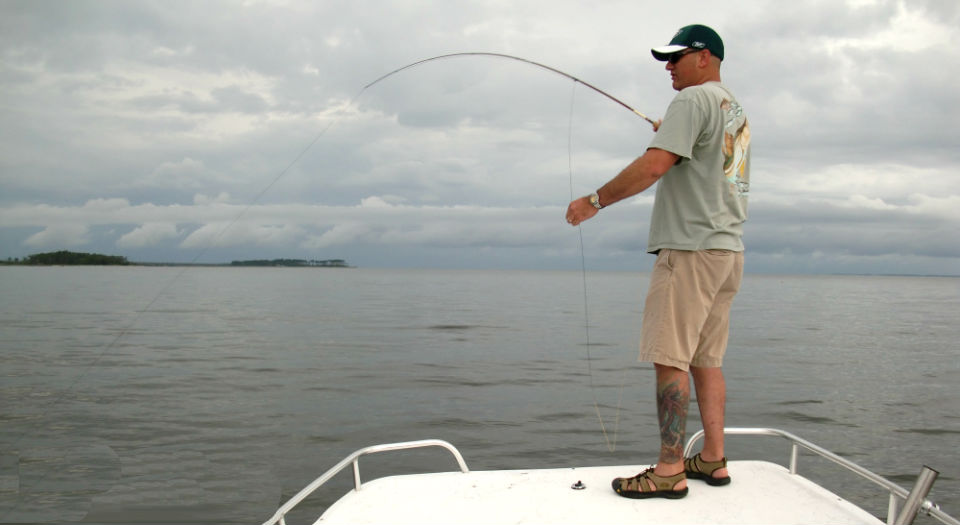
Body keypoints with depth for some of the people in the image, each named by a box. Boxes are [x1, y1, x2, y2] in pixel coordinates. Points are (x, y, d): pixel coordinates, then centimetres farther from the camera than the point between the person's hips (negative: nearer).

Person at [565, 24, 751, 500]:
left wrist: (594, 200, -12)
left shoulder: (694, 99, -8)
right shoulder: (736, 110, 22)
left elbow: (653, 165, -18)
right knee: (705, 359, 12)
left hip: (690, 248, -10)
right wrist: (671, 135, 37)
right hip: (728, 249, 10)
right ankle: (713, 460, 16)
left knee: (671, 358, -9)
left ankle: (669, 472, -7)